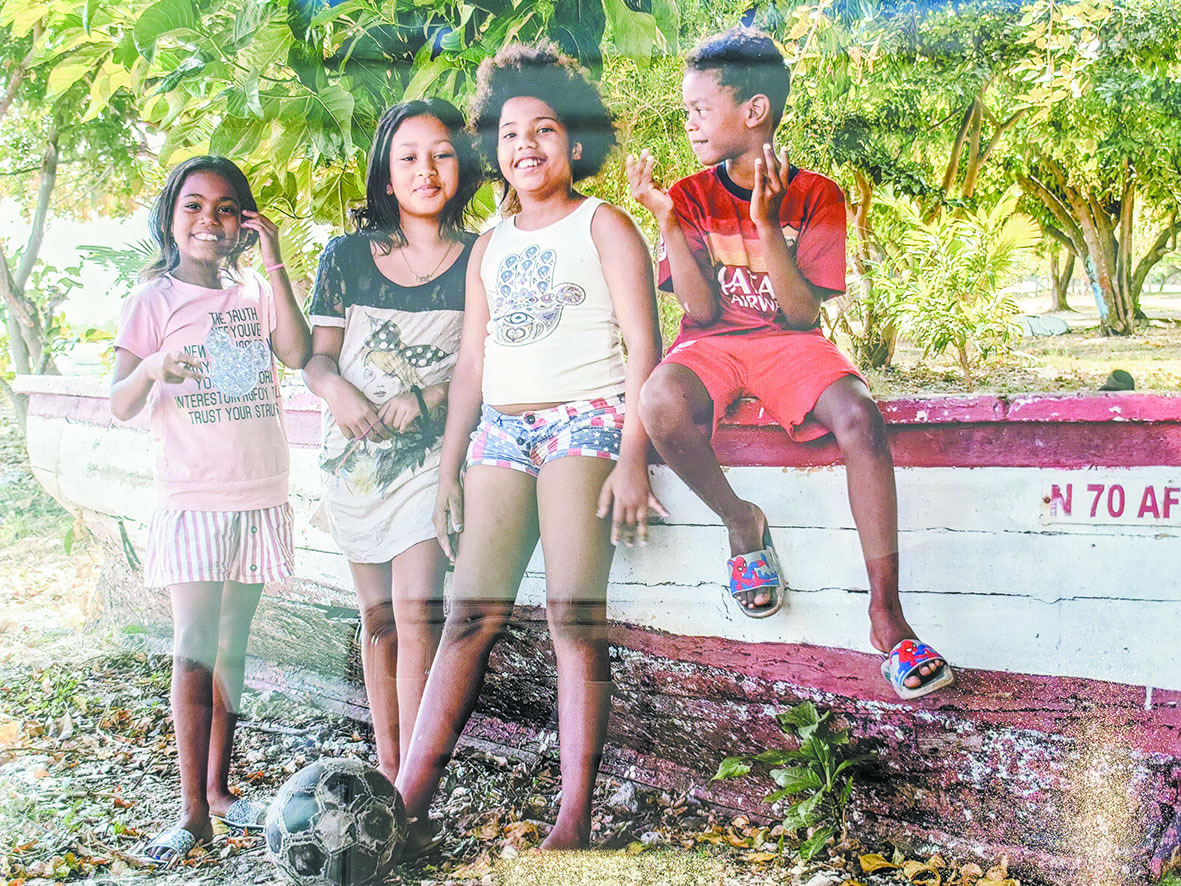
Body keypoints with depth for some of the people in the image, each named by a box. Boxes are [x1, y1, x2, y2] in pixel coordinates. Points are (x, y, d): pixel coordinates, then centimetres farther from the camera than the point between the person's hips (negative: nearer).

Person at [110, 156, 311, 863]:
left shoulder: (257, 293, 9)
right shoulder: (156, 300, 0)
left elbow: (297, 354, -10)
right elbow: (121, 406, -6)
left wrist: (274, 264, -10)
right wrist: (151, 368, -28)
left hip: (261, 495, 3)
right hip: (192, 499, -3)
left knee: (233, 647, 11)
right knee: (195, 652, -7)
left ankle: (220, 786, 21)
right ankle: (193, 810, -1)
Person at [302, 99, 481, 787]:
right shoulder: (348, 256, 5)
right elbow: (317, 355, 6)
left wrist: (430, 396, -18)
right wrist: (337, 389, -17)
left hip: (434, 448, -3)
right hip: (356, 448, 3)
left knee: (416, 608, -16)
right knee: (378, 612, 11)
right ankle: (386, 767, 22)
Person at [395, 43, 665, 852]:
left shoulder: (603, 226, 4)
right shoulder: (490, 248, 20)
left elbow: (643, 346, -4)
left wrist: (633, 455, -14)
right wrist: (449, 468, 14)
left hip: (586, 421, -5)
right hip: (502, 430, 5)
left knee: (576, 616, -11)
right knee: (471, 615, -4)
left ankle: (574, 824, -9)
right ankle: (408, 804, -5)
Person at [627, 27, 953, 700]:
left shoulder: (816, 195, -1)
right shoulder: (691, 197, 2)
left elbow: (804, 312, -11)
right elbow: (702, 310, -8)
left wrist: (767, 226, -21)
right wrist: (666, 218, -15)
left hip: (790, 343, -1)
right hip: (713, 345, 1)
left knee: (859, 416, -33)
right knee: (661, 404, -36)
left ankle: (887, 616, -27)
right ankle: (743, 523, -7)